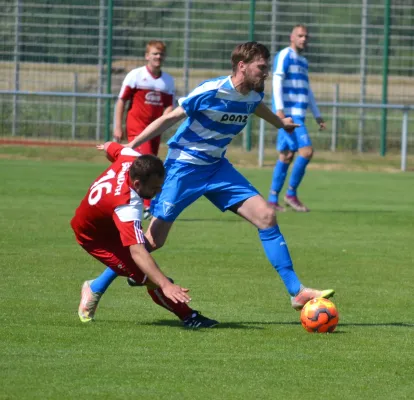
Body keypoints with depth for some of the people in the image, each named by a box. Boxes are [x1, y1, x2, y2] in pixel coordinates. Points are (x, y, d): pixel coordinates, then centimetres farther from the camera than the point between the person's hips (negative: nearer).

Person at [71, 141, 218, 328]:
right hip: (94, 235, -9)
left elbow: (111, 147, 1)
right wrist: (165, 284, -65)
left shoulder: (132, 159, -25)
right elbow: (137, 252, -55)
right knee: (148, 276, -16)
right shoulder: (127, 206, -46)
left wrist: (107, 146, 28)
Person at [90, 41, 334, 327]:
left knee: (267, 216, -7)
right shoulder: (211, 92, -23)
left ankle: (297, 292, -4)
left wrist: (280, 123, 46)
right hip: (184, 168, -6)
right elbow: (170, 119, -18)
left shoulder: (254, 95, -1)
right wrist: (129, 147, -20)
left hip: (217, 167, 7)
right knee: (153, 240, -4)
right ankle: (96, 287, 14)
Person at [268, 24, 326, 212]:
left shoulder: (303, 61, 22)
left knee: (286, 156, 7)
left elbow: (308, 91, 27)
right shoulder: (284, 56, -5)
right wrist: (279, 109, -24)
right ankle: (291, 194, -8)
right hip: (287, 113, -9)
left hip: (297, 115, 9)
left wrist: (317, 116, 24)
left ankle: (272, 200, 9)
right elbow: (277, 82, -14)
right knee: (306, 151, -16)